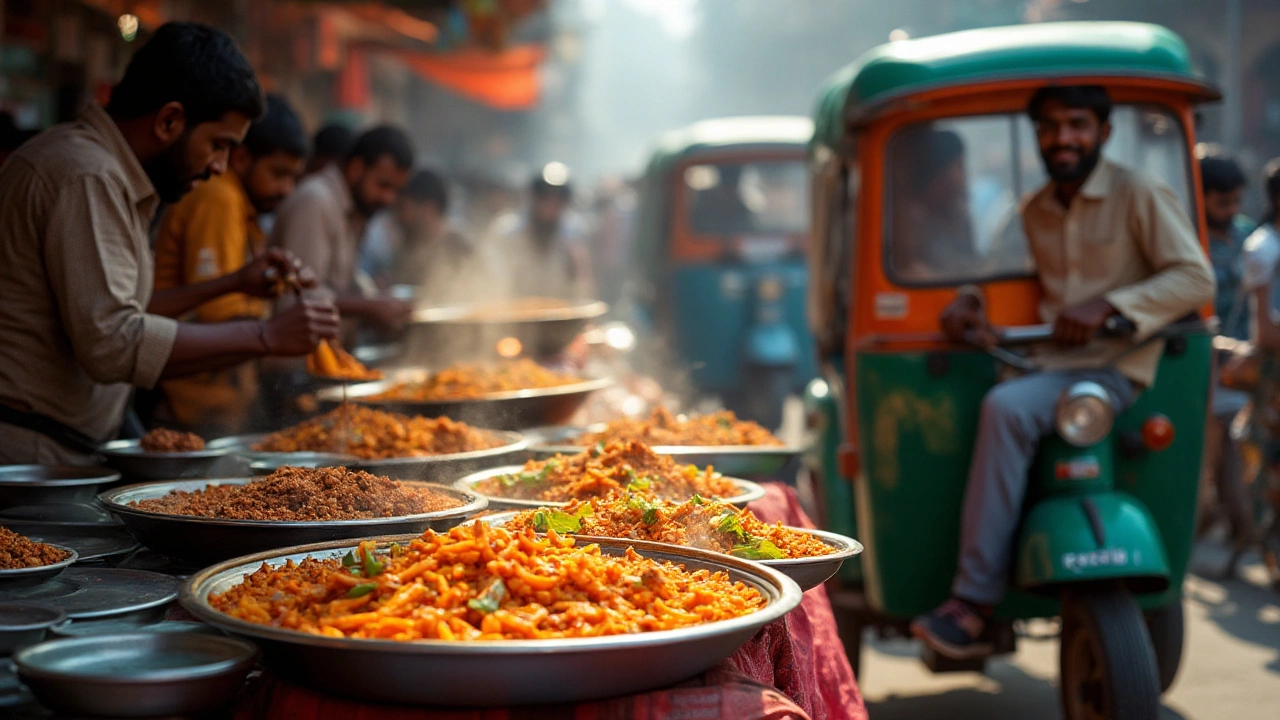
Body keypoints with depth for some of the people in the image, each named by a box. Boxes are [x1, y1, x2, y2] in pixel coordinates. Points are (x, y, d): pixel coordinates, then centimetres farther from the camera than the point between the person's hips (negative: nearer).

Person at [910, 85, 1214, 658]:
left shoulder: (1139, 195, 0)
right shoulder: (1034, 212, 19)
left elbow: (1197, 279, -7)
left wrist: (1108, 303, -18)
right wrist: (968, 301, 8)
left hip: (1114, 370, -7)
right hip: (1045, 367, 7)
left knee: (1006, 408, -33)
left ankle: (974, 601, -33)